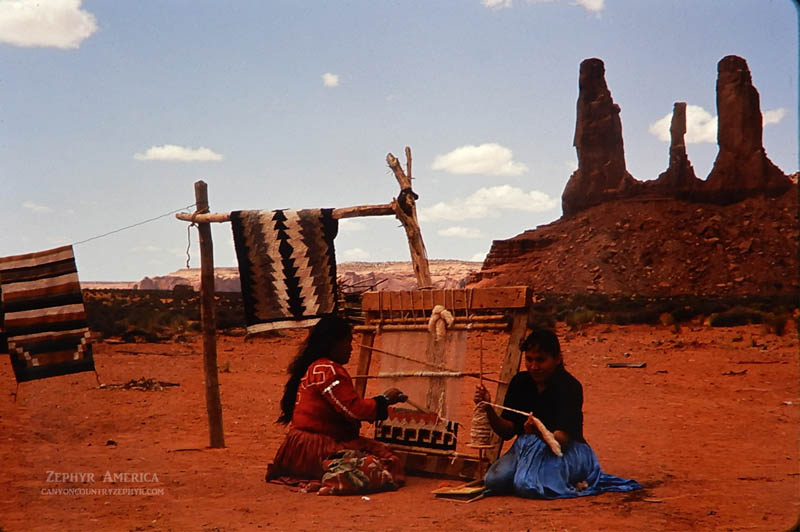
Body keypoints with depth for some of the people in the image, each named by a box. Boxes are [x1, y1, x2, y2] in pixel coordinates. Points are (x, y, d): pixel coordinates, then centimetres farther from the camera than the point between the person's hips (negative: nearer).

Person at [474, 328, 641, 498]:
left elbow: (562, 439, -25)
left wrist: (539, 432, -47)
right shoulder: (520, 382, 2)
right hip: (526, 448, 5)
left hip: (567, 451, -5)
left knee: (528, 485, -32)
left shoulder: (570, 387, -15)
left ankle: (573, 483, -2)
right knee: (494, 480, -21)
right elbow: (507, 432, 0)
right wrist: (489, 410, -19)